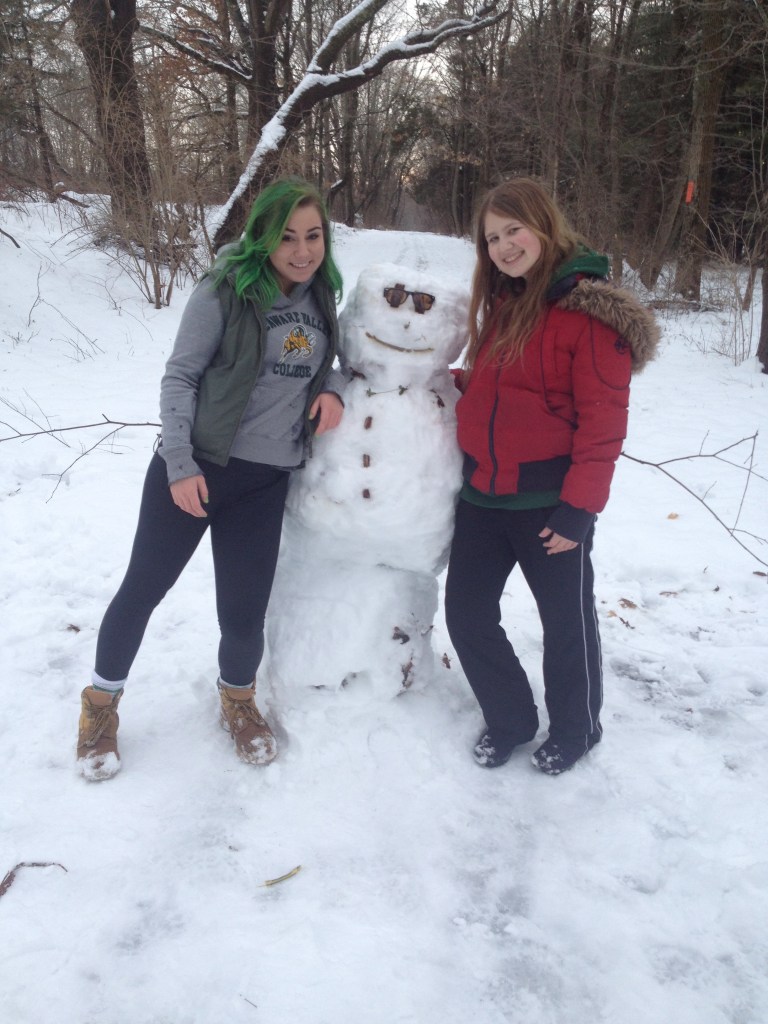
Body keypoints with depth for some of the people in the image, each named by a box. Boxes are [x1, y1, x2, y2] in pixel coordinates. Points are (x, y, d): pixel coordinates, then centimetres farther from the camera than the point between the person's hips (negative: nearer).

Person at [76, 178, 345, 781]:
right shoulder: (225, 291, -9)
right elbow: (180, 376, -8)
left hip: (265, 481, 4)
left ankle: (238, 699, 34)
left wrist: (333, 387, -2)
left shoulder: (320, 298, 7)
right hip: (194, 470, -3)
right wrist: (180, 464, -14)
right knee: (144, 587, 7)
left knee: (245, 614, 3)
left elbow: (327, 359, 22)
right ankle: (102, 703, 31)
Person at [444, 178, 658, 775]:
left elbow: (603, 419, -16)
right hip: (484, 493, 7)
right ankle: (509, 719, 33)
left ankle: (575, 729, 36)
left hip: (547, 501, -7)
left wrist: (579, 507, -18)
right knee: (466, 614, 12)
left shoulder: (589, 309, -13)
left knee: (566, 619, 11)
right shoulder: (501, 303, 11)